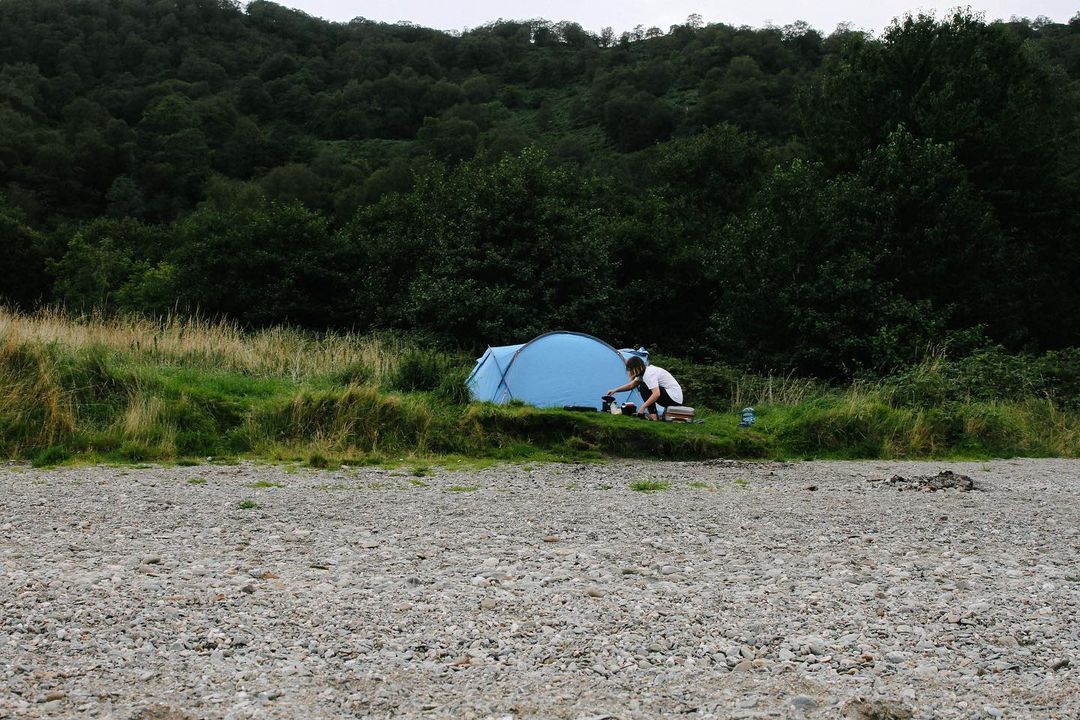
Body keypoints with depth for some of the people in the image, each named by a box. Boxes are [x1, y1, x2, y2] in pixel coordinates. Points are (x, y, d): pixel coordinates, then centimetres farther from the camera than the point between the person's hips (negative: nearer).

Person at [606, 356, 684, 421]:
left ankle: (653, 416, -16)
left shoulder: (649, 374, -20)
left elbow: (656, 394, -31)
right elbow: (631, 385, 21)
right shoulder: (644, 372, 11)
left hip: (674, 397, -10)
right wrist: (615, 390, 13)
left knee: (644, 388, -15)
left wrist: (643, 407, -28)